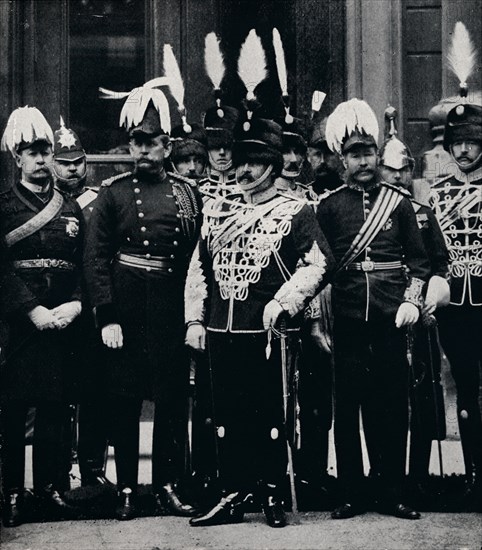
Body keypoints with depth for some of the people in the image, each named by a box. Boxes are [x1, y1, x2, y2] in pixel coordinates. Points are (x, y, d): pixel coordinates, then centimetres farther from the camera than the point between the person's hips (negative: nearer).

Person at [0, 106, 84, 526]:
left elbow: (86, 265, 8)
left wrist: (76, 304, -8)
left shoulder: (72, 208, 14)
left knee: (56, 408, 5)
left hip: (64, 320, 3)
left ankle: (52, 487, 15)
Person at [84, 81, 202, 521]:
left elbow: (199, 256, 7)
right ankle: (126, 490, 16)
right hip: (125, 314, -1)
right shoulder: (113, 191, 2)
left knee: (173, 399, 7)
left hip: (172, 312, 2)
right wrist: (107, 317, -10)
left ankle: (168, 487, 19)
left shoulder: (188, 193, 7)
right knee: (124, 401, 5)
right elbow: (96, 257, -2)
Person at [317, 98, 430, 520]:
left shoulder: (398, 201, 8)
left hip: (390, 321, 0)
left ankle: (393, 495, 15)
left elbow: (419, 260, 8)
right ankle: (351, 496, 14)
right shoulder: (329, 205, 6)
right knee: (347, 409, 4)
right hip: (347, 322, 0)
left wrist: (412, 300, -6)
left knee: (393, 407, 5)